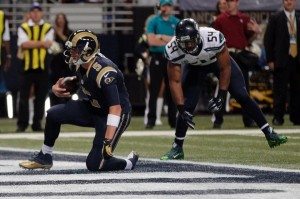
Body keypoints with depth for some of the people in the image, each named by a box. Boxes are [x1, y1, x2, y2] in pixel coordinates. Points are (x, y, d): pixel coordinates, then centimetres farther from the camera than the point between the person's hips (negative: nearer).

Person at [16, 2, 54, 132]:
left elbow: (48, 44, -8)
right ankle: (21, 125, 0)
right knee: (23, 96, -4)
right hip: (27, 67, -1)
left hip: (42, 67, 1)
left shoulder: (48, 28, 7)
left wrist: (31, 44, -11)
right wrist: (42, 42, -13)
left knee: (41, 97, 3)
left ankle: (37, 124, 11)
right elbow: (24, 44, -11)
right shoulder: (23, 28, 6)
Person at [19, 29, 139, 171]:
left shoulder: (104, 72, -32)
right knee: (53, 114, -5)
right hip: (92, 108, 8)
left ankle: (129, 163, 12)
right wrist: (59, 87, -6)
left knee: (94, 164, -14)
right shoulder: (79, 65, -6)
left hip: (117, 114, -8)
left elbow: (116, 109, -37)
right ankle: (44, 158, 12)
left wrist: (108, 142, -44)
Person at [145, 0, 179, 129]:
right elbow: (151, 40, -11)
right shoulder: (153, 21, 2)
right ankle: (151, 120, -2)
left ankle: (173, 120, 13)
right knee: (154, 90, -4)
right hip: (157, 58, -3)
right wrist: (170, 41, -9)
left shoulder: (177, 22, 10)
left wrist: (162, 37, -10)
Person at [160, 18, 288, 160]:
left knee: (242, 96, -8)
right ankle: (177, 148, 4)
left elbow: (225, 68, -25)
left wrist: (221, 96, -25)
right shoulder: (173, 50, -34)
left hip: (219, 60, -1)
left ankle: (270, 134, 1)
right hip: (194, 67, 1)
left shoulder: (214, 39, -40)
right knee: (187, 106, -11)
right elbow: (175, 81, -25)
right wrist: (181, 109, -31)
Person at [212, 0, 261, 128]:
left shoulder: (245, 19, 9)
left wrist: (255, 32, -7)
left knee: (244, 89, 6)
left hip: (241, 56, 3)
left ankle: (248, 120, 11)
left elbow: (249, 40, 11)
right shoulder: (220, 19, 2)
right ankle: (218, 120, 2)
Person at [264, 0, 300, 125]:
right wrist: (270, 60, -5)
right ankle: (278, 117, 1)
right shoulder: (276, 19, 3)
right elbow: (268, 40, 1)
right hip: (282, 60, -3)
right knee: (280, 91, -4)